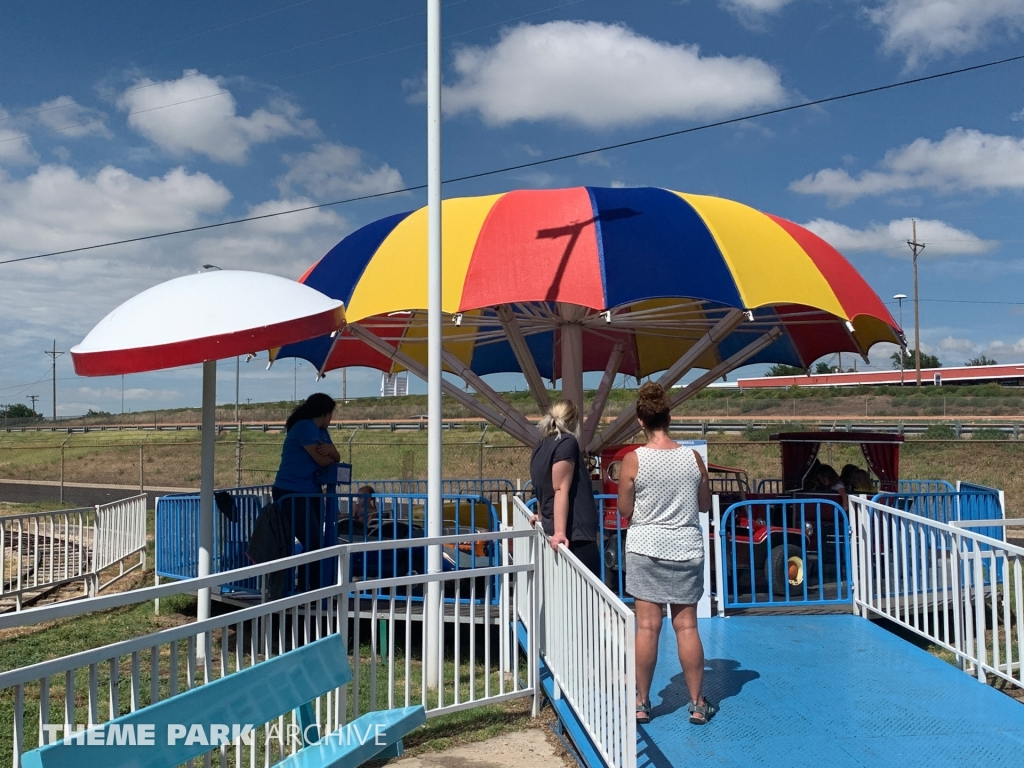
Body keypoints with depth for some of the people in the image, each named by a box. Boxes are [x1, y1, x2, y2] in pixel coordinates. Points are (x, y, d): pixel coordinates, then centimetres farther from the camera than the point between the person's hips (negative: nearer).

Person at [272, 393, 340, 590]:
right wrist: (331, 456, 5)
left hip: (311, 492, 9)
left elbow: (336, 458, 10)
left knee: (315, 543, 5)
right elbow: (322, 460, -18)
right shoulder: (304, 427, -13)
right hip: (292, 493, -9)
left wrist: (330, 449, -13)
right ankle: (305, 591, -5)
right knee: (313, 543, -12)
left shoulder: (321, 431, 17)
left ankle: (313, 591, 9)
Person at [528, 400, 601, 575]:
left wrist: (542, 516, 46)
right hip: (575, 535, -8)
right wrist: (560, 532, -22)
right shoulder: (567, 443, -6)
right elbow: (561, 490, -16)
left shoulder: (541, 447, 16)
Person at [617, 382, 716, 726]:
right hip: (686, 549, 2)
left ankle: (642, 703, 14)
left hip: (646, 549, -1)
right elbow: (705, 504, 8)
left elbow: (625, 511, -3)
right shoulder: (692, 457, -3)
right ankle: (698, 704, 16)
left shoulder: (633, 460, -9)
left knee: (647, 627, 4)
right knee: (686, 626, 8)